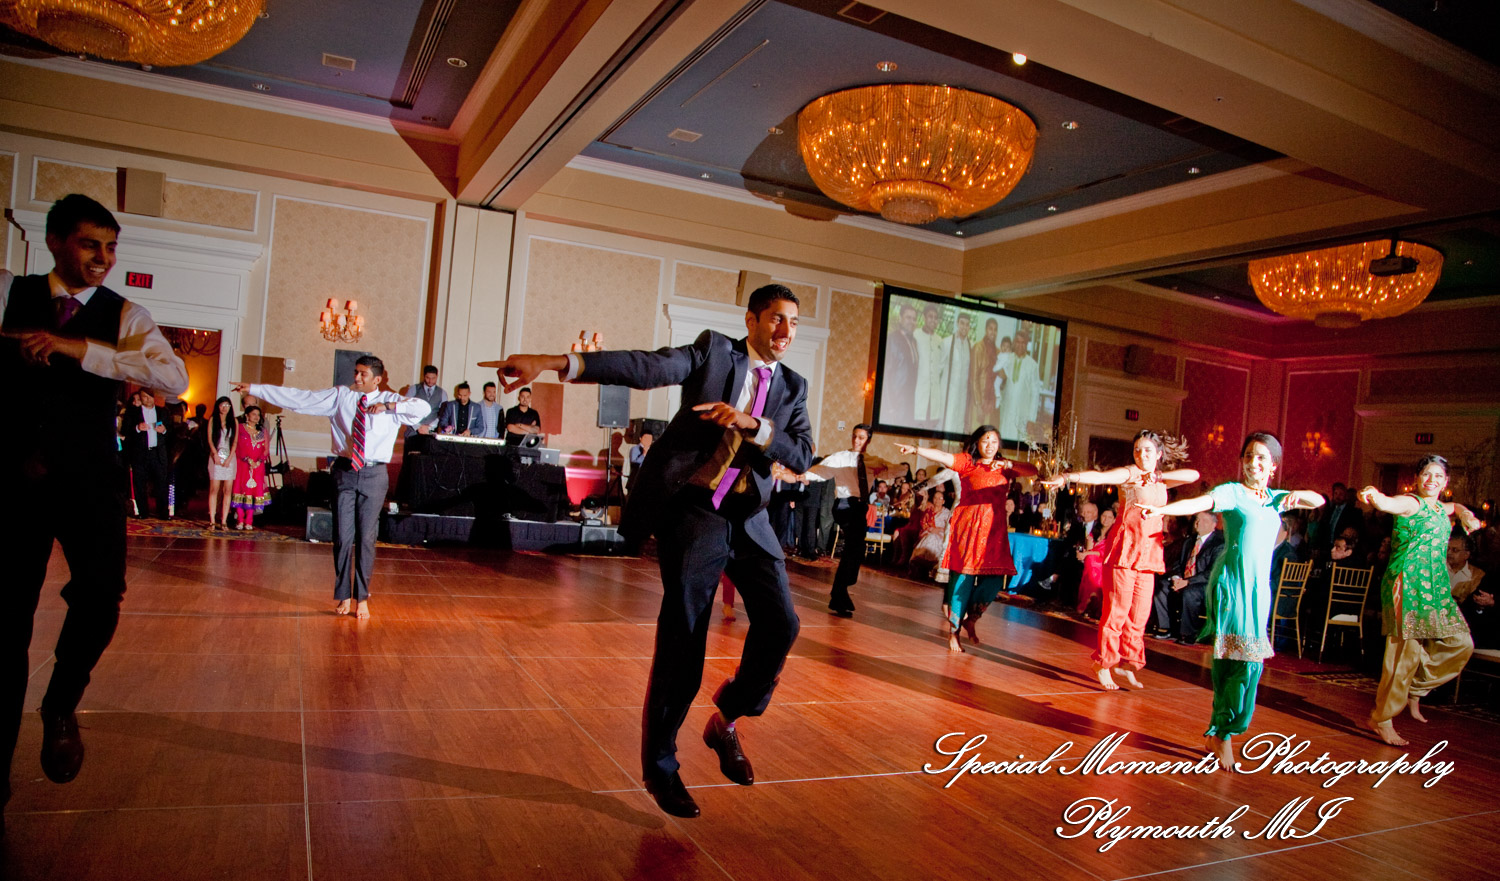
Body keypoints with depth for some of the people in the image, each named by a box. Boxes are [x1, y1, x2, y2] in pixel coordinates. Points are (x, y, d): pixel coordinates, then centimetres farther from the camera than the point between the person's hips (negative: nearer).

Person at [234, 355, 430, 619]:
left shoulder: (391, 401, 3)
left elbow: (423, 408, -10)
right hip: (344, 472, 1)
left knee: (366, 537, 3)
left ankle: (361, 597, 14)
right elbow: (298, 398, 6)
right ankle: (343, 595, 16)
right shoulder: (340, 396, 6)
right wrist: (254, 388, 5)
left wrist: (388, 406, -20)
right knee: (342, 536, 4)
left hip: (373, 474, -1)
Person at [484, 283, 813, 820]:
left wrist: (753, 424, -17)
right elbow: (646, 367, -15)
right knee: (682, 639, -3)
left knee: (780, 624, -6)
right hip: (692, 510, -4)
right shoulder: (713, 351, 0)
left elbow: (802, 456, 0)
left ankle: (726, 722, 20)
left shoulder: (793, 387, 12)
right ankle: (659, 764, 16)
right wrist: (557, 363, -29)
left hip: (748, 518, 5)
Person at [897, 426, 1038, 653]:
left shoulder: (1004, 467, 15)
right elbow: (943, 457, -10)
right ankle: (953, 631, 6)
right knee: (963, 577, -5)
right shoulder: (967, 462, 4)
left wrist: (1009, 465, -14)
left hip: (994, 529, 4)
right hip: (968, 526, -4)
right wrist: (915, 450, -25)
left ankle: (970, 619, 21)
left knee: (994, 579, -4)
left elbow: (1033, 470, 3)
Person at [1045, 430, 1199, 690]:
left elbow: (1193, 475, 6)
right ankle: (1103, 664, 5)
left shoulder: (1162, 481, 16)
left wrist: (1157, 476, -3)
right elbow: (1099, 477, -18)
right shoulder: (1129, 473, -2)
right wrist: (1067, 477, -36)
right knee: (1117, 610, -5)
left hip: (1148, 554, 6)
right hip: (1125, 549, -6)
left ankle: (1126, 663, 20)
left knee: (1139, 614, 7)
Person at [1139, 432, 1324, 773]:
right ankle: (1222, 734, -1)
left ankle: (1220, 732, 13)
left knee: (1251, 661, 3)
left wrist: (1297, 495, -3)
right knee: (1238, 660, -11)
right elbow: (1197, 503, -18)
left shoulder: (1275, 499, 17)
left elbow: (1319, 501, 20)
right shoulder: (1232, 492, -2)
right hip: (1231, 582, -6)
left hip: (1259, 588, 6)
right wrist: (1161, 508, -37)